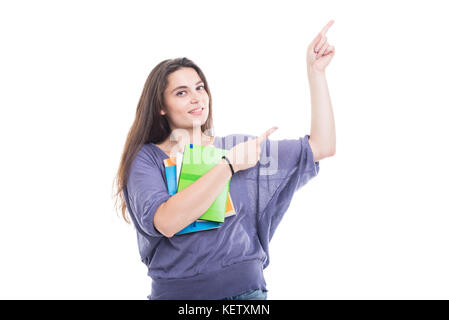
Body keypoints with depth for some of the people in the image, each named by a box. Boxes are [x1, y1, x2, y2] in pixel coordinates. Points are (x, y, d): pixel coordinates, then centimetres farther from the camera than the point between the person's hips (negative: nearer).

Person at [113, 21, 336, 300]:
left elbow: (321, 147, 1)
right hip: (176, 290, -2)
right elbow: (165, 222, -23)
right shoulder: (147, 158, -4)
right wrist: (230, 165, -23)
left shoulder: (238, 146, 3)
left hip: (245, 288, 2)